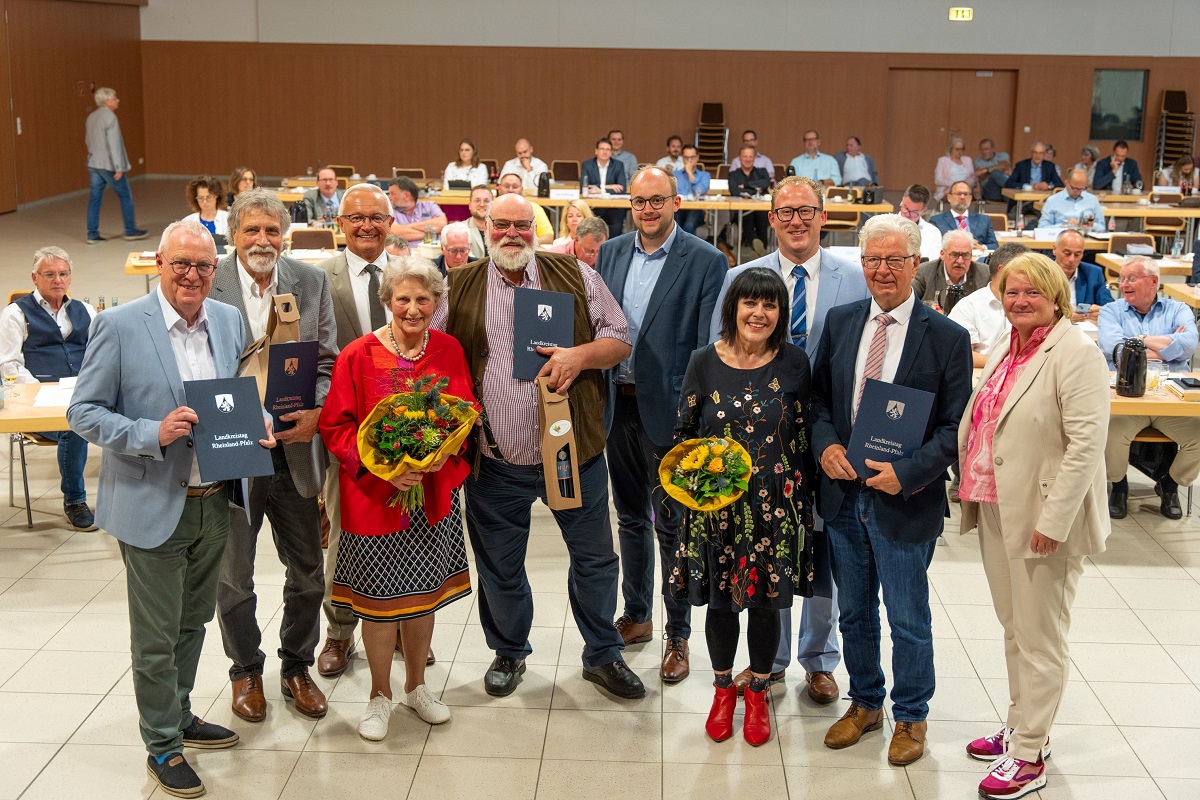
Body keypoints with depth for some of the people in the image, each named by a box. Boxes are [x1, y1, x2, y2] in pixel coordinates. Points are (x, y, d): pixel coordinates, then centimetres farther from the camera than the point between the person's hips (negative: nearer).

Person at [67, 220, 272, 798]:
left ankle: (179, 716, 42)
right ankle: (163, 746, 25)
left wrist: (260, 426, -5)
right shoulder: (119, 326, -13)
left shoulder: (228, 320, 4)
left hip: (213, 504, 5)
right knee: (156, 637, 7)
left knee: (193, 622, 22)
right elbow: (83, 412, -11)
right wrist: (153, 434, -25)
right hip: (154, 506, -5)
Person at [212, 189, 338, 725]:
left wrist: (316, 412, -16)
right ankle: (246, 671, 34)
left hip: (295, 448, 3)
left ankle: (297, 666, 35)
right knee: (233, 574, 13)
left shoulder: (312, 283, 0)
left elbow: (328, 362, 1)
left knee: (307, 571, 14)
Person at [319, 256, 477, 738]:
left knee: (424, 590, 14)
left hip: (435, 491, 3)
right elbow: (336, 426, -7)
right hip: (374, 494, -3)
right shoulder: (357, 357, -9)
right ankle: (380, 695, 25)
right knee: (379, 596, 6)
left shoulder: (449, 351, 1)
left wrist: (445, 450, -12)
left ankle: (416, 685, 35)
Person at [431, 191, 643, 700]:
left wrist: (581, 355, -16)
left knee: (595, 558, 10)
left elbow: (620, 340, 4)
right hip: (495, 461, 1)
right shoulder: (460, 289, 4)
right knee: (499, 567, 13)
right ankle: (509, 653, 35)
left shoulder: (575, 276, 2)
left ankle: (602, 654, 29)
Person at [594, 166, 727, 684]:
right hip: (618, 404, 5)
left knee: (672, 524, 3)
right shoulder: (611, 253, 8)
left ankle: (677, 636, 16)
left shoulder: (706, 262, -8)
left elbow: (709, 347, -11)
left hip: (668, 409, -5)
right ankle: (636, 616, 33)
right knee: (631, 517, 17)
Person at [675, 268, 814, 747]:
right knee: (720, 600, 12)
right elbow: (684, 431, 5)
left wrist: (800, 496, -3)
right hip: (715, 504, 0)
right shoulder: (704, 362, -3)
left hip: (776, 505, 0)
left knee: (766, 600, 10)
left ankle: (758, 692, 32)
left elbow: (803, 433, 3)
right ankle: (723, 688, 35)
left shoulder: (793, 362, -3)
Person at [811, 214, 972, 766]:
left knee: (909, 621, 9)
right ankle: (864, 704, 38)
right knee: (853, 613, 18)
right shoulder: (840, 323, 4)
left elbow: (955, 426, -8)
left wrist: (906, 473, -19)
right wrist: (825, 443, -7)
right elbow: (818, 397, 11)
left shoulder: (947, 338, -9)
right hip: (843, 493, 4)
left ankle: (910, 717, 30)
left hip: (905, 500, -4)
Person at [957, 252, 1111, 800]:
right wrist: (970, 489, 13)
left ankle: (1029, 755, 12)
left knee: (1039, 637, 2)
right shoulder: (1006, 349, 11)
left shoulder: (1076, 353, -15)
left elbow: (1087, 441, -20)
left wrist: (1054, 521, -22)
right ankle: (1019, 725, 33)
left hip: (1043, 518, -8)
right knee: (1013, 628, 19)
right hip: (996, 509, 8)